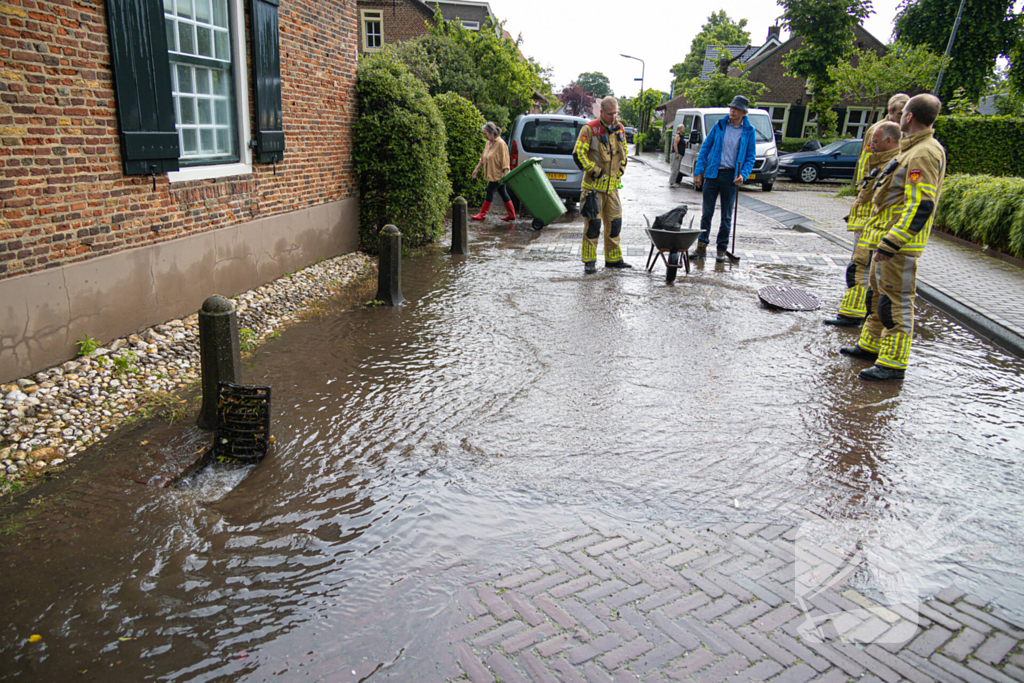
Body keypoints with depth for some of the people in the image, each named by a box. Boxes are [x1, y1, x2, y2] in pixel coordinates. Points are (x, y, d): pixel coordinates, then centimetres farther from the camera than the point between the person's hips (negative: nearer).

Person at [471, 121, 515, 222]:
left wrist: (506, 175, -24)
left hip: (498, 174, -9)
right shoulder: (488, 143, 10)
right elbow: (483, 158, 19)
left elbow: (504, 161, -20)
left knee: (490, 191, -3)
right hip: (493, 174, 9)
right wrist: (476, 169, 20)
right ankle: (511, 214, 17)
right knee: (503, 193, 11)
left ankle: (482, 214, 6)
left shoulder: (501, 144, -17)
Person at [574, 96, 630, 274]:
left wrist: (620, 171, 11)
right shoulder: (589, 129, -10)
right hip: (594, 185, -6)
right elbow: (578, 154, -14)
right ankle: (589, 261, 4)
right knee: (594, 223, -6)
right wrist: (595, 171, -13)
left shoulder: (619, 129, 10)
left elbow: (623, 152, 23)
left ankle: (613, 259, 21)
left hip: (612, 185, 6)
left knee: (614, 222, 9)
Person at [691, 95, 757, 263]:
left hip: (731, 176, -1)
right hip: (712, 174, 1)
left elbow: (750, 156, 5)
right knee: (707, 212, 3)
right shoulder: (719, 125, 5)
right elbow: (705, 147, 6)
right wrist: (698, 171, -1)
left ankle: (722, 249, 14)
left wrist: (743, 175, -12)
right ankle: (702, 246, 11)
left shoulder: (749, 131, 3)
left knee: (726, 215, 5)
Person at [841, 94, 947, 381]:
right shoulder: (915, 149, 15)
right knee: (878, 292, 20)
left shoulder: (923, 154, -18)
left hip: (900, 242, -11)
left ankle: (893, 363, 0)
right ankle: (870, 345, 33)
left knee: (897, 301, -6)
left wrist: (890, 244, -27)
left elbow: (921, 207, -25)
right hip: (889, 237, 11)